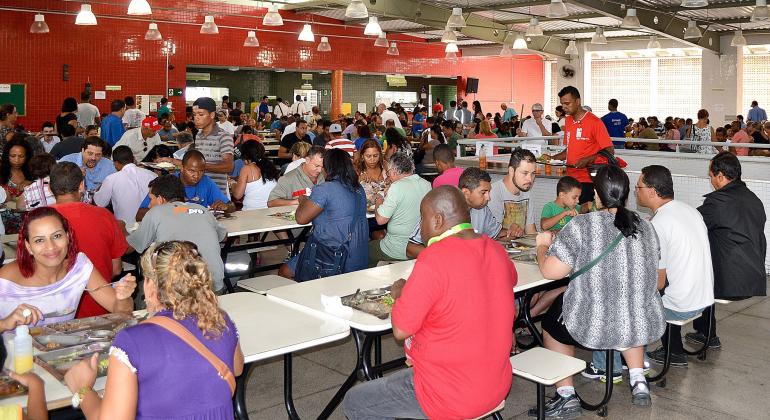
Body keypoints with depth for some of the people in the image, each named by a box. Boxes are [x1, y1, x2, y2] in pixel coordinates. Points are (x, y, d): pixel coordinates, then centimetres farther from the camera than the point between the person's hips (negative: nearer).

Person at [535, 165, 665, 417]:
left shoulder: (581, 226, -14)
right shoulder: (646, 226, 3)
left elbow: (550, 271, -15)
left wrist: (543, 246, 5)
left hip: (593, 329, -5)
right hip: (645, 327, 5)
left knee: (551, 322, 25)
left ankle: (566, 396, 20)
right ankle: (638, 381, 30)